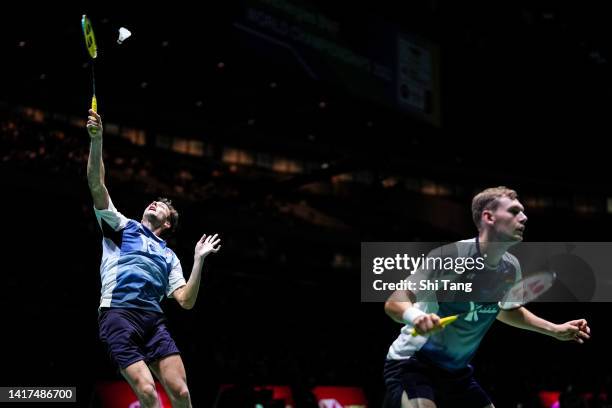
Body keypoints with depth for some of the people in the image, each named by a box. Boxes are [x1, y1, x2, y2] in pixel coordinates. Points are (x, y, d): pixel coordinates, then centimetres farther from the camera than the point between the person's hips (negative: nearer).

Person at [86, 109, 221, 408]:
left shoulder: (168, 256, 25)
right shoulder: (121, 226, 17)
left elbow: (186, 301, 14)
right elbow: (96, 185, 4)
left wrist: (199, 259, 7)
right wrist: (96, 140, -6)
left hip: (153, 320, 4)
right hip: (118, 315, -3)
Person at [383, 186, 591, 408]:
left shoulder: (511, 267, 0)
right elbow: (394, 302, -23)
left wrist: (555, 330, 18)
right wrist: (416, 317, -44)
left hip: (457, 371, 8)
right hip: (412, 363, -8)